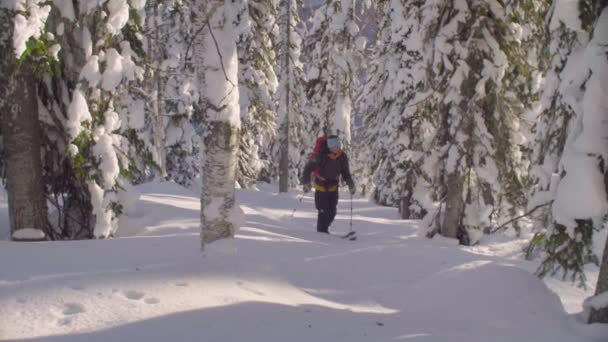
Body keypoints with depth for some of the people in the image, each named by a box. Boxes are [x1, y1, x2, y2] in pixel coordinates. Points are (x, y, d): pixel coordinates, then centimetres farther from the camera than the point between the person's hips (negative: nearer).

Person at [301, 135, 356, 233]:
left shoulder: (343, 157, -9)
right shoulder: (320, 156, -23)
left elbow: (345, 173, 5)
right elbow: (308, 168, -12)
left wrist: (351, 184, -8)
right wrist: (306, 183, -22)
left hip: (333, 188, 5)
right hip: (321, 187, -4)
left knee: (332, 212, 8)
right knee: (323, 212, -12)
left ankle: (324, 229, 30)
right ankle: (321, 232, 4)